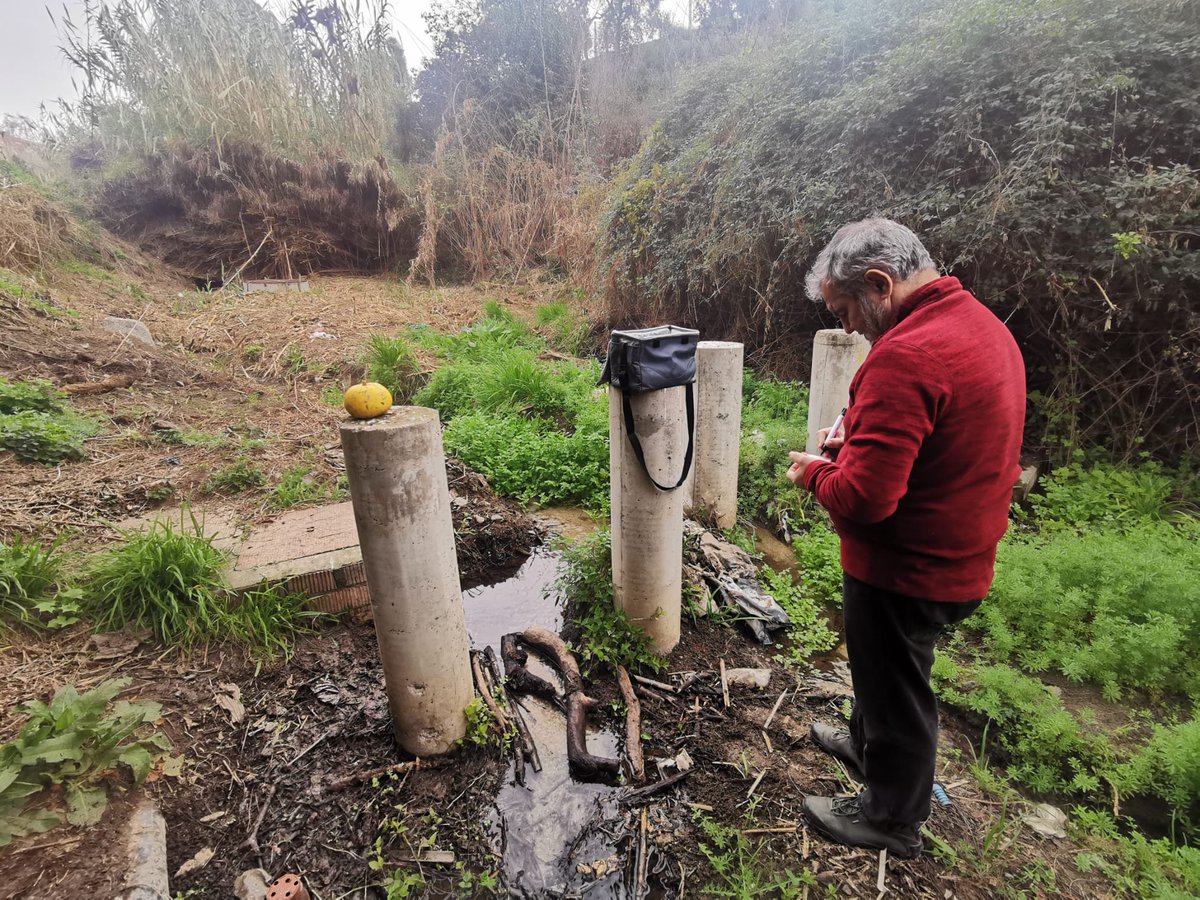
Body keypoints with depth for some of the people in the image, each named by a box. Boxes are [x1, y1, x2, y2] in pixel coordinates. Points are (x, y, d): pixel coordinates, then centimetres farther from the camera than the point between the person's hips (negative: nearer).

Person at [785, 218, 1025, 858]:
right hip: (959, 559, 9)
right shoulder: (983, 324, 3)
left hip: (905, 570, -9)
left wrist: (815, 472, -12)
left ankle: (891, 818, 38)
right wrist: (856, 441, 5)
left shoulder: (905, 355, -29)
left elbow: (862, 498, -32)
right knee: (884, 666, 29)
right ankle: (867, 745, 55)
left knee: (894, 687, 13)